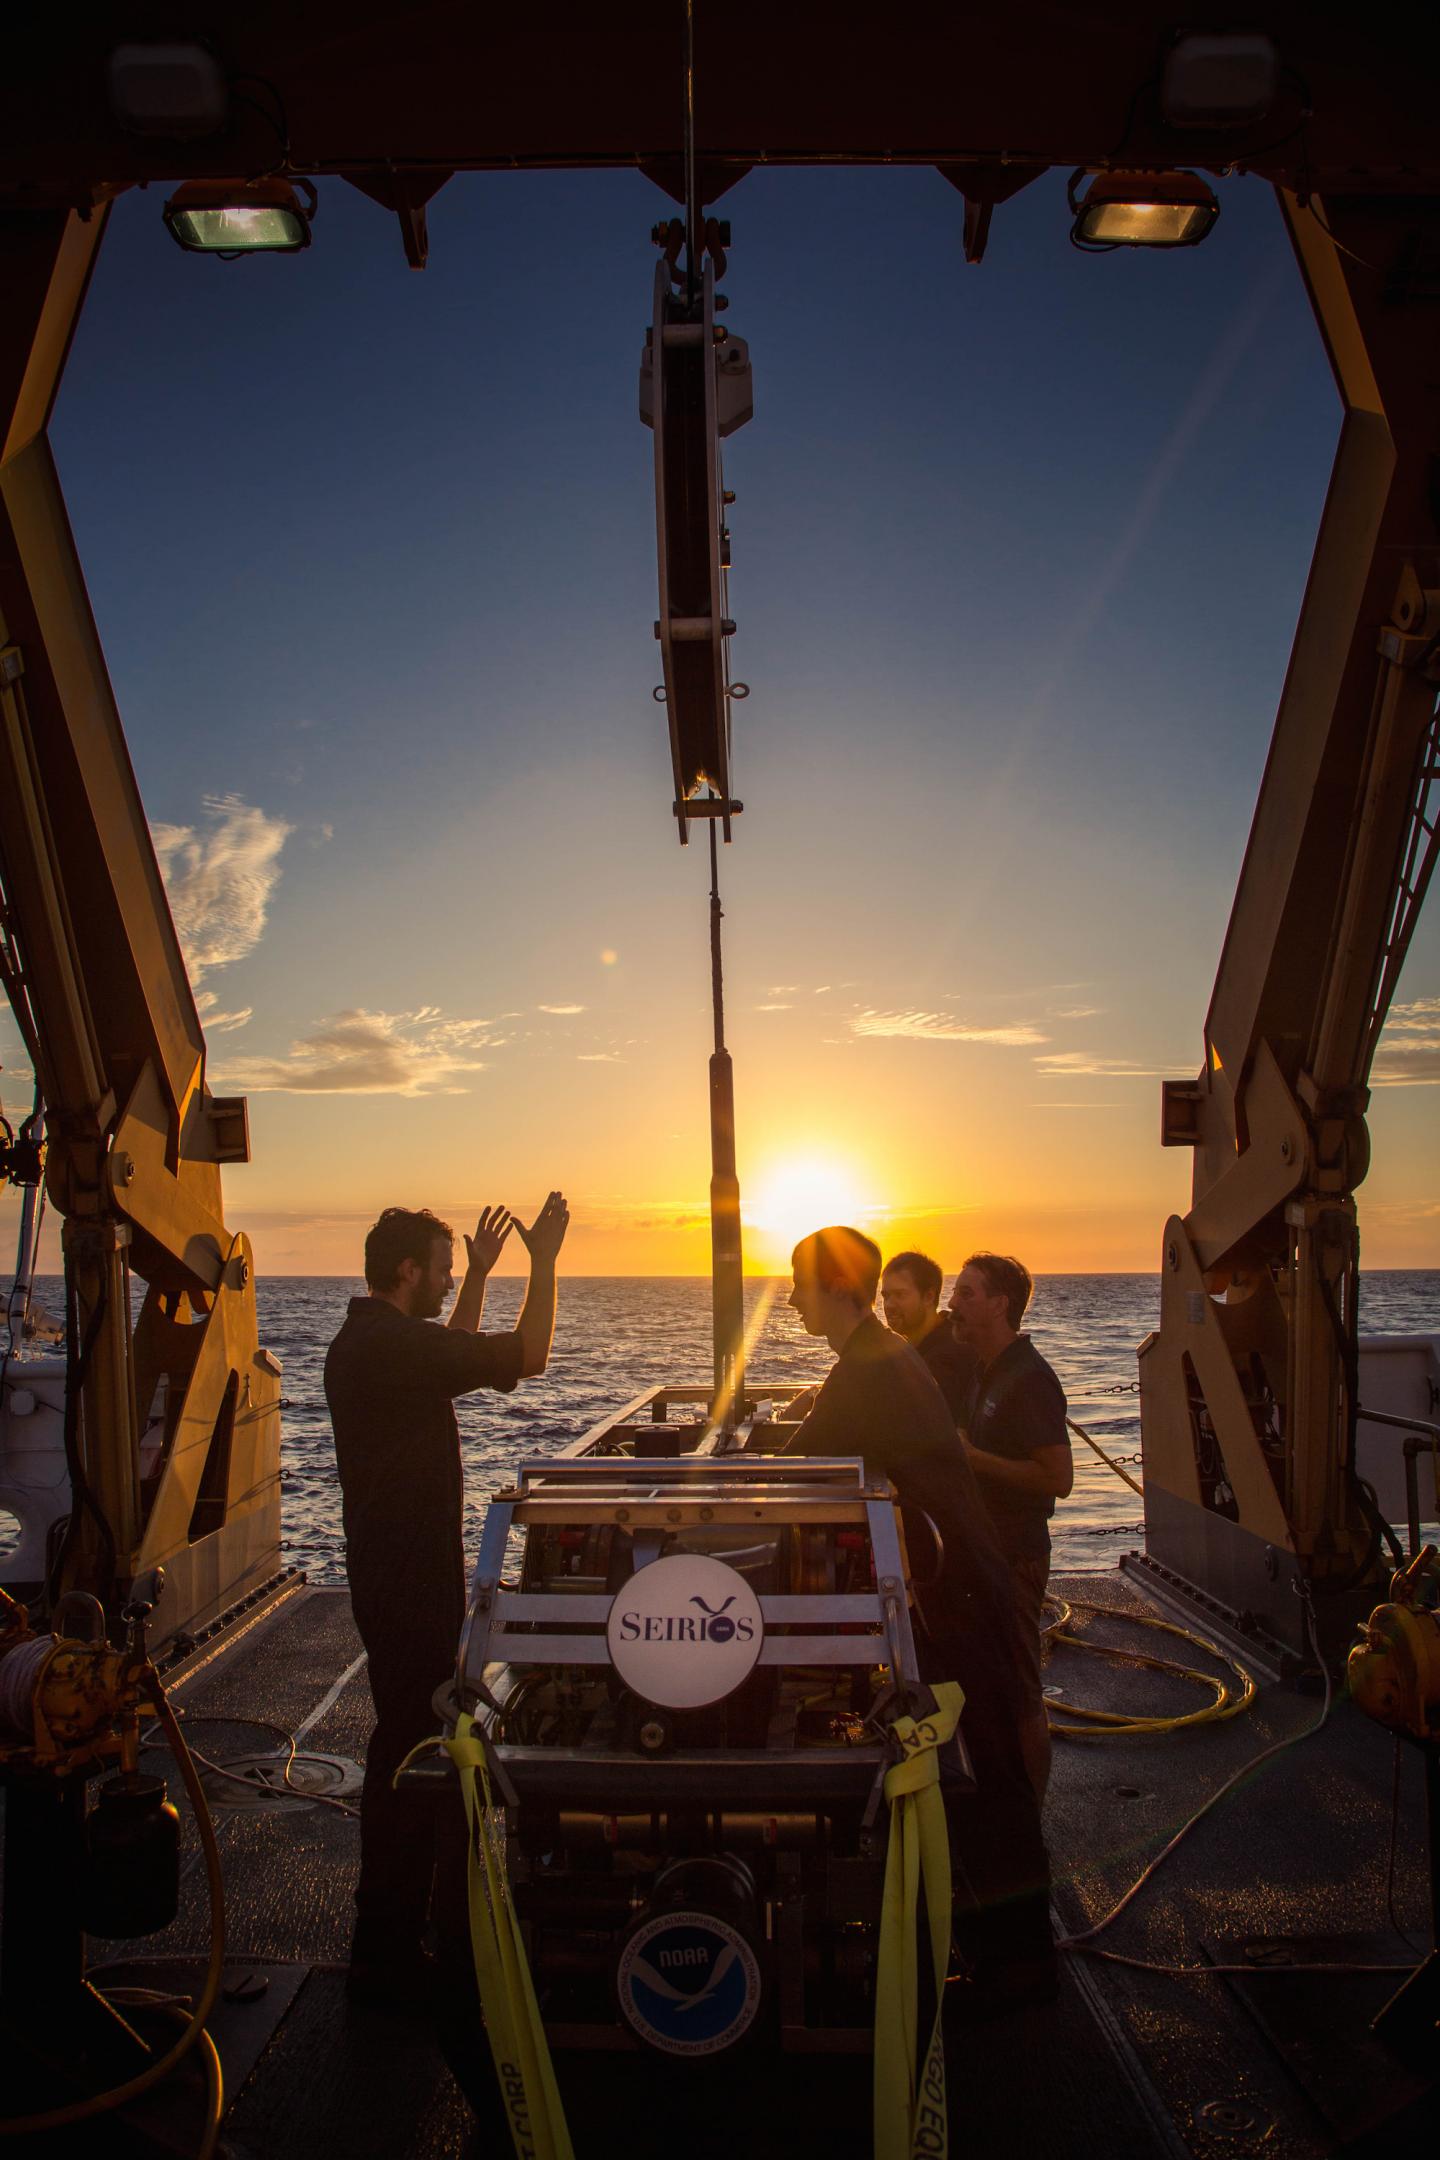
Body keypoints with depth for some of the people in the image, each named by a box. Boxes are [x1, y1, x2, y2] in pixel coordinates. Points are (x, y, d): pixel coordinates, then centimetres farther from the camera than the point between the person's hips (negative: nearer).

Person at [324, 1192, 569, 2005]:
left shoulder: (362, 1342, 10)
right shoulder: (394, 1345, -22)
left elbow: (458, 1356, 26)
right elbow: (526, 1357, -23)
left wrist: (481, 1273, 26)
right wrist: (544, 1261, -13)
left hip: (387, 1568, 11)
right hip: (411, 1581, -11)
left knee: (405, 1740, 22)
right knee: (409, 1753, -1)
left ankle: (392, 1923, 37)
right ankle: (388, 1955, 11)